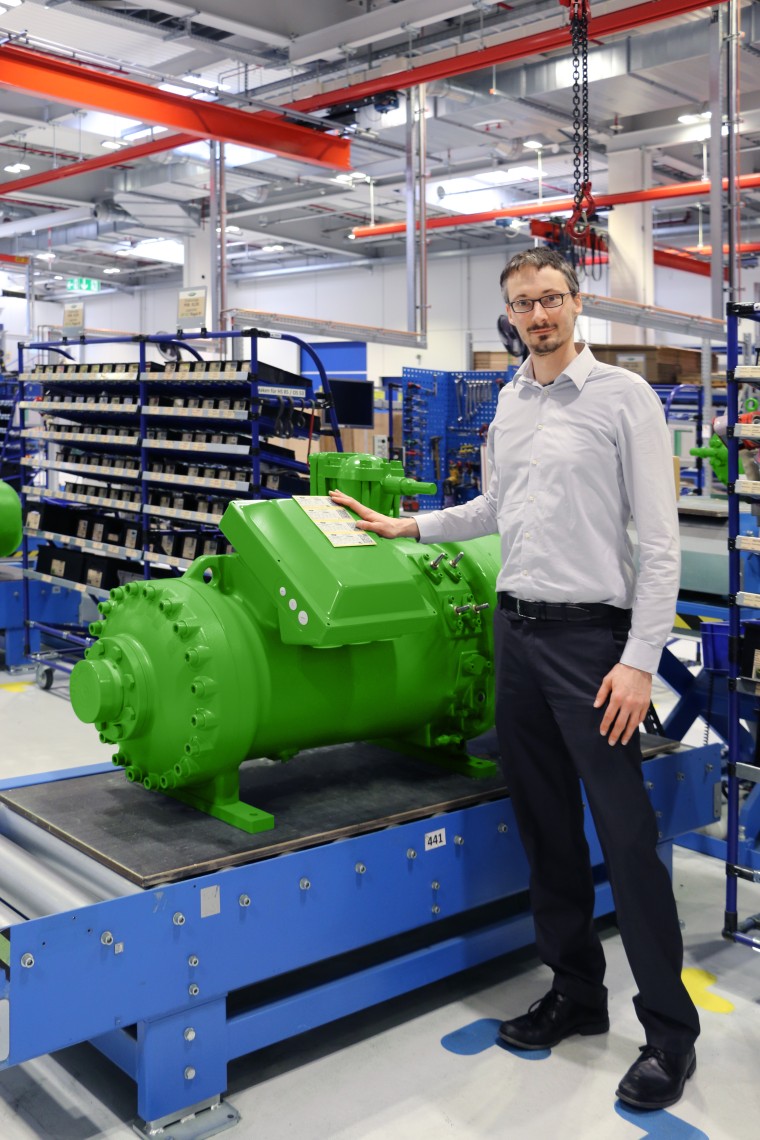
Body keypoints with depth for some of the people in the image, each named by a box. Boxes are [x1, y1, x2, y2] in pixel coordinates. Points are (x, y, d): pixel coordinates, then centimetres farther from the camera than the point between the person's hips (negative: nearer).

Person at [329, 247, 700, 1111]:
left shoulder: (623, 396, -7)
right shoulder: (509, 401, 12)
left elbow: (659, 539, -11)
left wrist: (640, 661, -17)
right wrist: (407, 527, 24)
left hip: (591, 634, -6)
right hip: (516, 628, 7)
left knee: (625, 835, -4)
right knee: (543, 824, 13)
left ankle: (670, 1031, 10)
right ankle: (575, 991, 28)